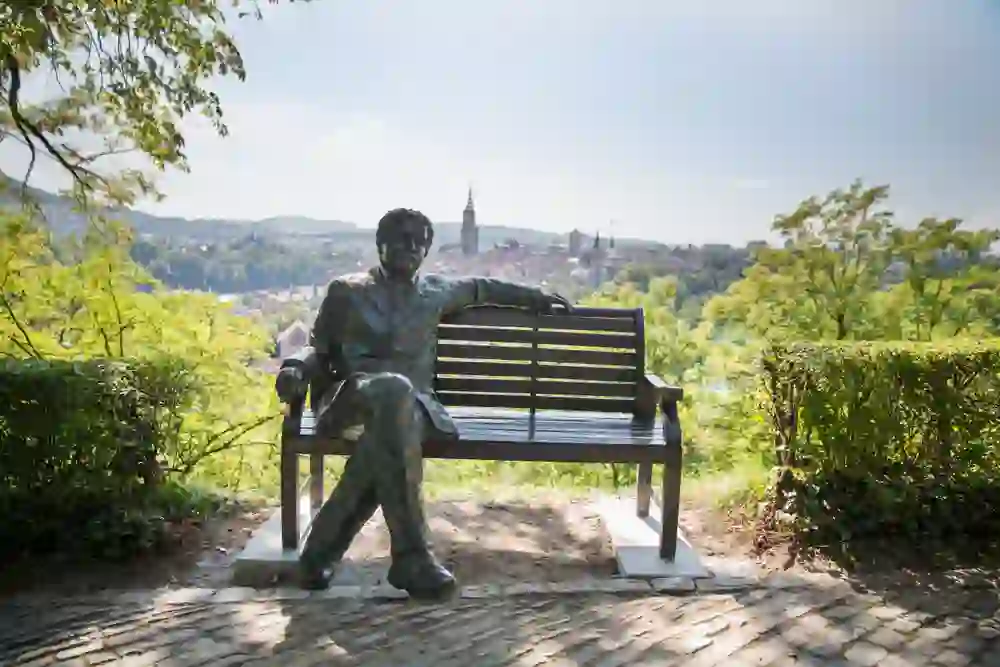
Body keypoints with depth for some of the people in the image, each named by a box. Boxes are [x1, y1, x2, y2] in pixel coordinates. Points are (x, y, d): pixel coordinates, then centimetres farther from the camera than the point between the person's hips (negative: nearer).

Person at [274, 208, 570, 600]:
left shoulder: (437, 292, 24)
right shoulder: (346, 290, 17)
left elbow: (482, 288, 40)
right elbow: (319, 347, 16)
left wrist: (537, 298, 44)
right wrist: (296, 368, -8)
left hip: (410, 403, 2)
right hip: (350, 398, -2)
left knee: (388, 435, -39)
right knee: (396, 390, -40)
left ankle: (323, 547, -27)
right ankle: (410, 555, -39)